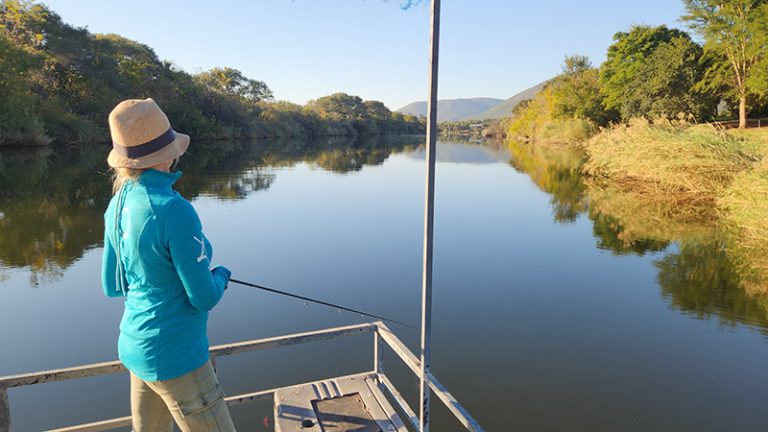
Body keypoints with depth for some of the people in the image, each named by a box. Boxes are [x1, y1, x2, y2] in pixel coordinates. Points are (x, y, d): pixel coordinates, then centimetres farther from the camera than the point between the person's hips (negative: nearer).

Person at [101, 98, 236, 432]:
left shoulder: (118, 205, -1)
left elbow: (113, 287, 9)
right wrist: (221, 275, 1)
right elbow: (205, 298, -20)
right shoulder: (174, 210, -27)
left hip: (136, 346, 8)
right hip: (175, 357, -8)